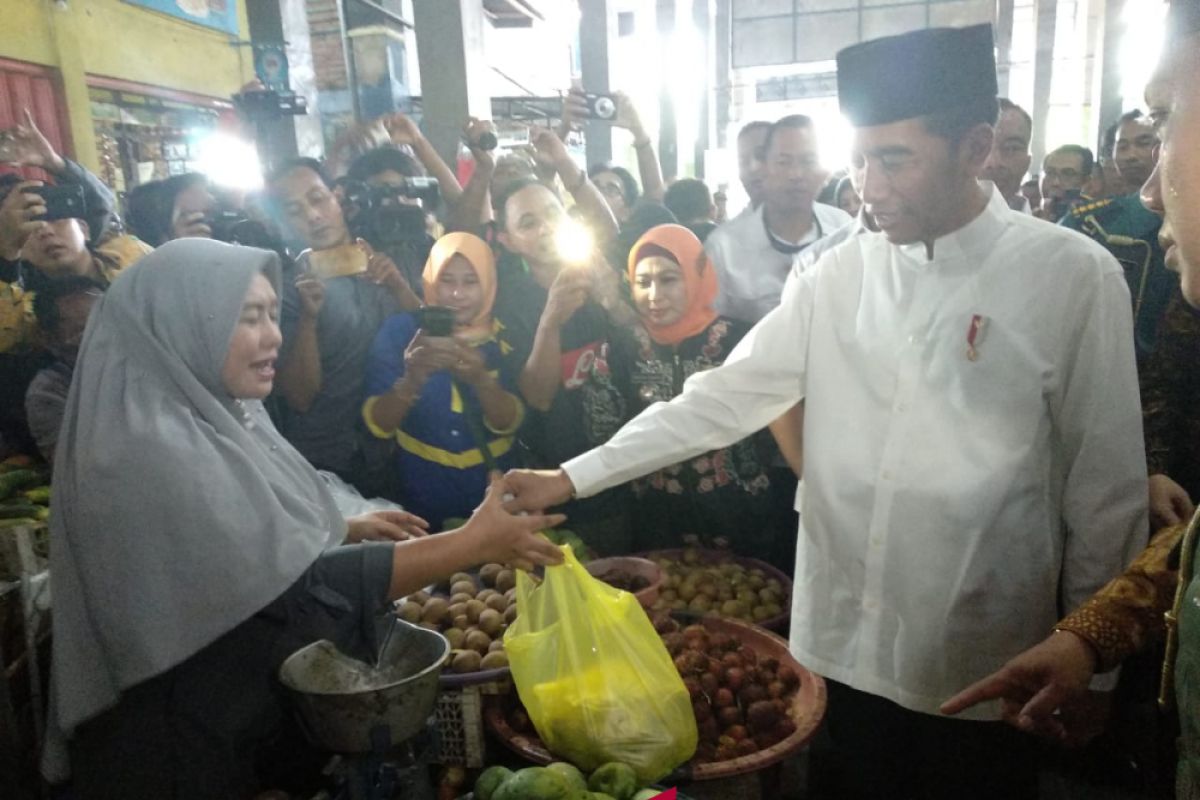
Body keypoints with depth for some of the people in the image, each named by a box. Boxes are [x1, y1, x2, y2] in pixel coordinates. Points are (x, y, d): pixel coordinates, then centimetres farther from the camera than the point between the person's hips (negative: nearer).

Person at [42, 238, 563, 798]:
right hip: (190, 739, -8)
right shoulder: (151, 451, -28)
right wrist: (473, 543, -29)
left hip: (261, 702, 8)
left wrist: (347, 530, 1)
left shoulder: (216, 414, 1)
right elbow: (298, 588, -31)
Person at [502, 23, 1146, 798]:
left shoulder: (1073, 277, -10)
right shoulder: (838, 276, -1)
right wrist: (572, 478, -7)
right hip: (841, 648, 3)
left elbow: (1105, 487, -4)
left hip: (981, 670, -2)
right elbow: (723, 397, -2)